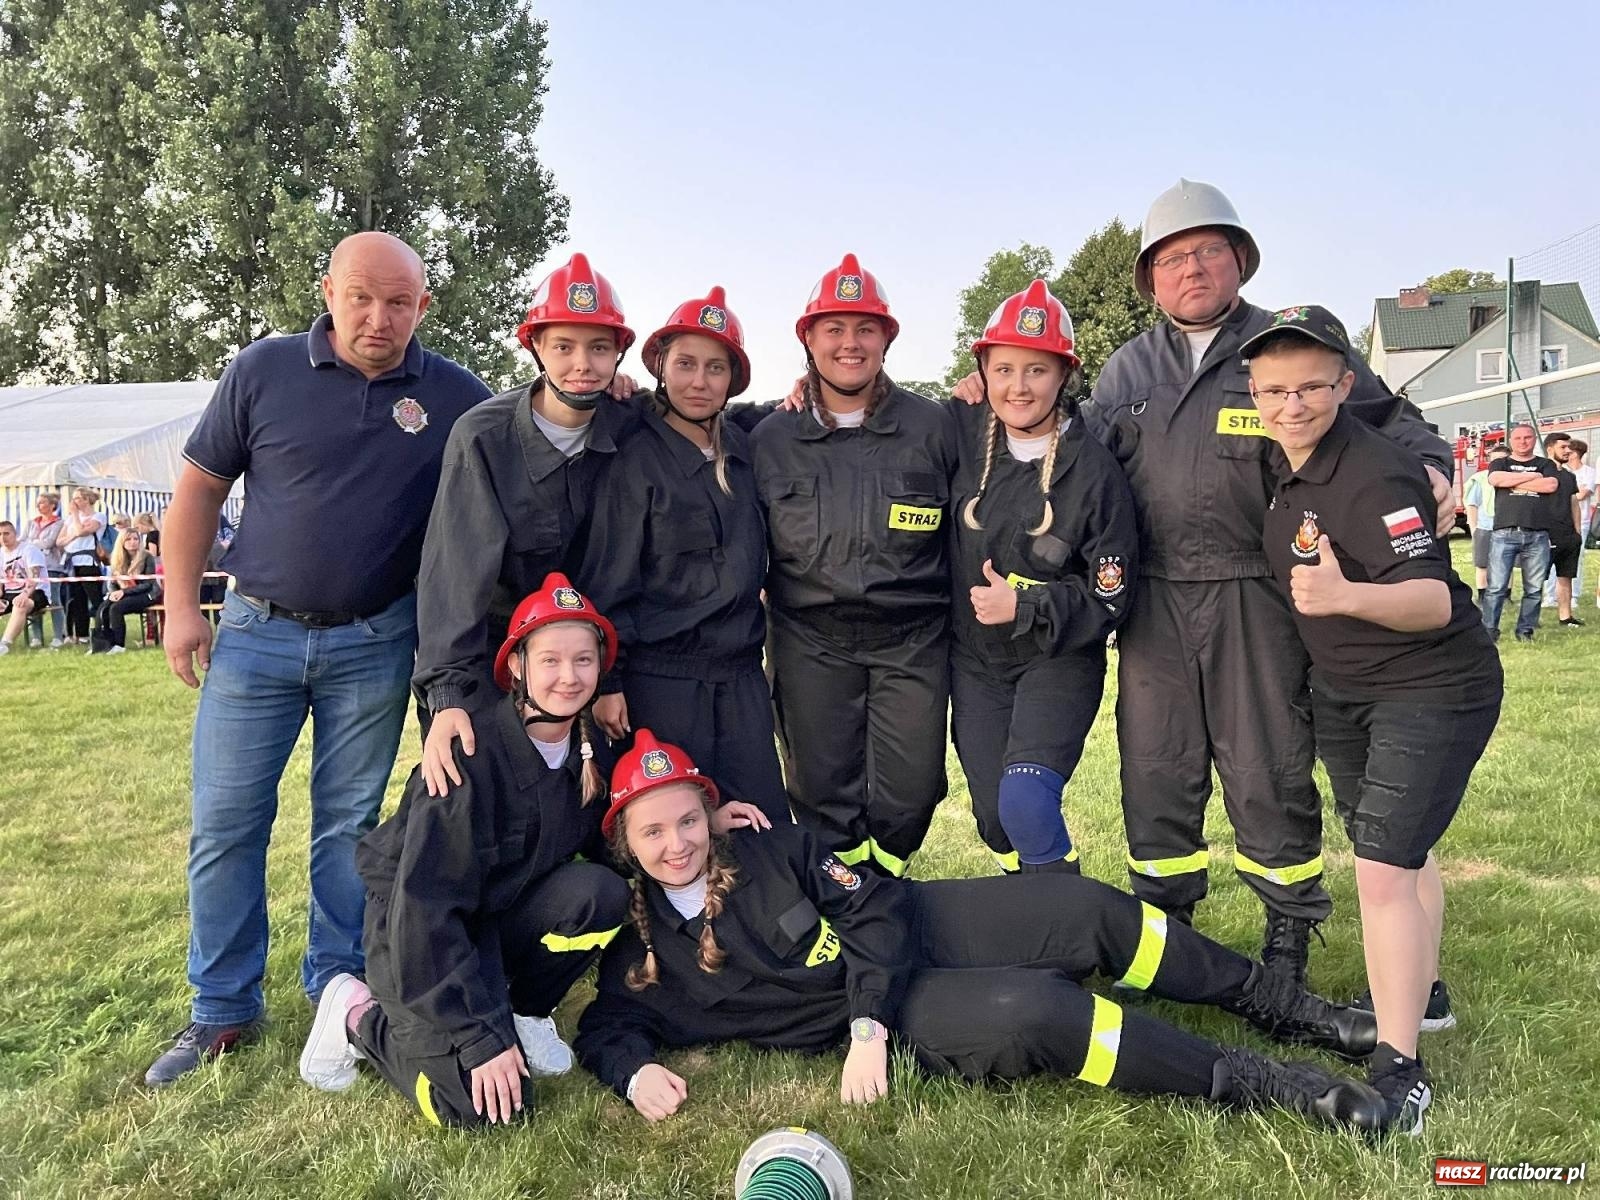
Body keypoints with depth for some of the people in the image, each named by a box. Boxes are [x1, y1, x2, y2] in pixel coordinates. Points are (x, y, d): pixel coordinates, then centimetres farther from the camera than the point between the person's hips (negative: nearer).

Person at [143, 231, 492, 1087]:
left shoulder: (455, 397, -3)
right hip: (256, 632, 1)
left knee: (348, 825, 10)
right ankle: (223, 1010, 20)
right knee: (225, 823, 5)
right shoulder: (264, 370, -3)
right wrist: (181, 605, -2)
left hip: (375, 645, 0)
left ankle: (336, 992, 26)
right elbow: (200, 486, 3)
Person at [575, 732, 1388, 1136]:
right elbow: (606, 1027, 8)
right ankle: (1249, 1082, -18)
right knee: (1031, 1013, -31)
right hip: (896, 1019, -2)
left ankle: (1278, 1007, 4)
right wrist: (635, 1072, -17)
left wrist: (864, 1027, -20)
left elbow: (874, 913, -6)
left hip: (920, 926, 3)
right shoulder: (640, 955, -1)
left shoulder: (773, 851, -2)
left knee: (1084, 909, -16)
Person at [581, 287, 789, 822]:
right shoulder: (637, 457, -6)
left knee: (766, 823, 6)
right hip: (661, 678, -5)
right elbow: (608, 579, -8)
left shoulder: (741, 448, 10)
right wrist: (606, 682, -10)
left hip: (742, 675, 5)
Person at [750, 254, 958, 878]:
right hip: (810, 641, 1)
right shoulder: (769, 440, 5)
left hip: (913, 639, 0)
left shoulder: (934, 426, 1)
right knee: (821, 791, 5)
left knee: (911, 791, 3)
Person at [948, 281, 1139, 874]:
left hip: (1059, 663, -4)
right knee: (994, 814, 8)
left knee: (1026, 801, -20)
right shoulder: (964, 435, -5)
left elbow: (1110, 599, -11)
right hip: (974, 662, 4)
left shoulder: (1094, 470, -14)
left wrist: (1024, 606, -21)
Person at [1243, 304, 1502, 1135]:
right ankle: (1419, 993, 41)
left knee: (1383, 869, -14)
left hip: (1433, 691, -8)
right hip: (1341, 689, 8)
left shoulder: (1373, 477, -26)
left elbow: (1436, 599, -35)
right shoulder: (1284, 466, -2)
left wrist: (1346, 596, -50)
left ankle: (1399, 1072, -4)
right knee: (1396, 849, 22)